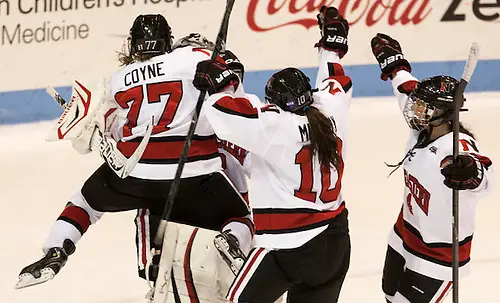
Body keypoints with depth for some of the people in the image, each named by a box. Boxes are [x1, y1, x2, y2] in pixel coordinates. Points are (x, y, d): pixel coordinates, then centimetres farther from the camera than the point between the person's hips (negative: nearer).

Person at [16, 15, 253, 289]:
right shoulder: (195, 58, 3)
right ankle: (233, 240, -19)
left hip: (134, 172, 2)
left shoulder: (117, 80, 14)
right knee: (239, 216, 15)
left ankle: (54, 254, 12)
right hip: (193, 173, -2)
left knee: (87, 201, 29)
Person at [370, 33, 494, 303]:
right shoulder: (424, 130, -7)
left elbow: (481, 178, -55)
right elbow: (409, 91, 15)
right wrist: (393, 61, 30)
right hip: (405, 238, 9)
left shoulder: (459, 147, -32)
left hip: (438, 256, -9)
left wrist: (469, 173, -79)